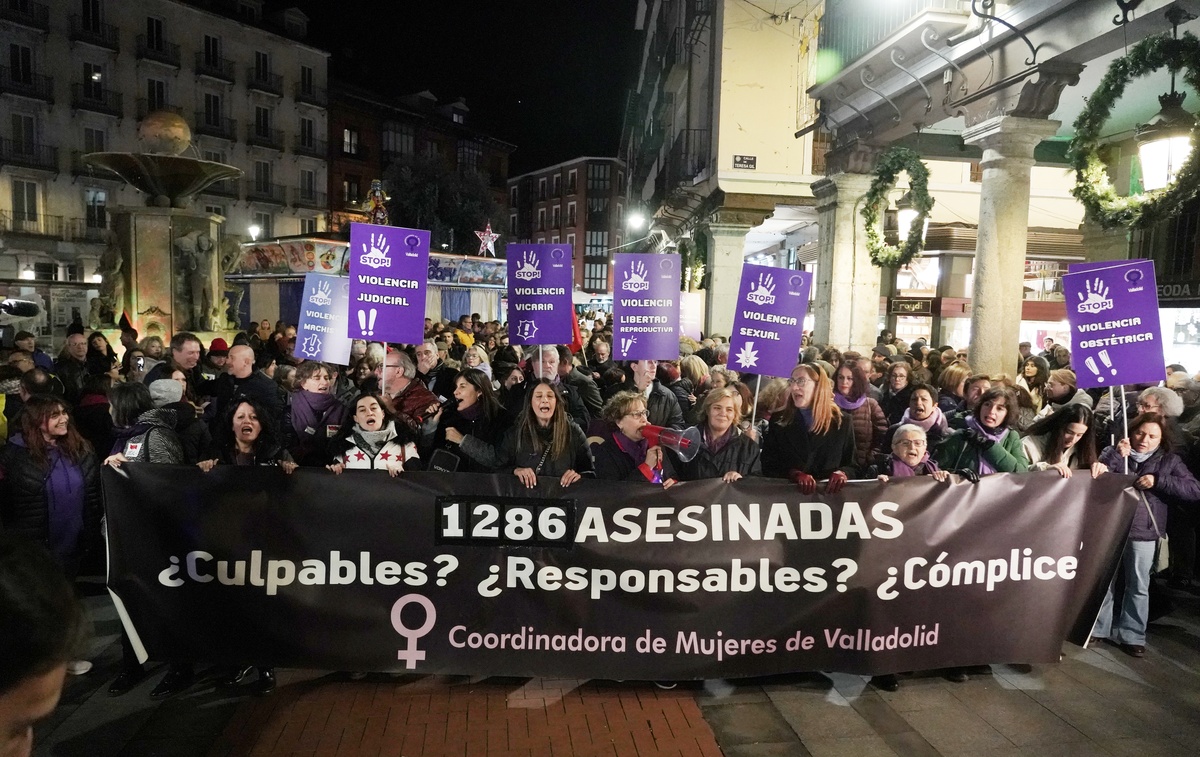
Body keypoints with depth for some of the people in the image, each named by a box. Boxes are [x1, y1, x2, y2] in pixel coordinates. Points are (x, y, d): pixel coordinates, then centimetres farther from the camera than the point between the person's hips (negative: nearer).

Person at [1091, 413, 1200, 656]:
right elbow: (1097, 480, -8)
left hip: (1143, 533, 0)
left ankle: (1131, 635, 18)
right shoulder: (1114, 452, 5)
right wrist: (1116, 455, -20)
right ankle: (1098, 628, 19)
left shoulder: (1169, 461, 5)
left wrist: (1158, 481, -16)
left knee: (1138, 587, 7)